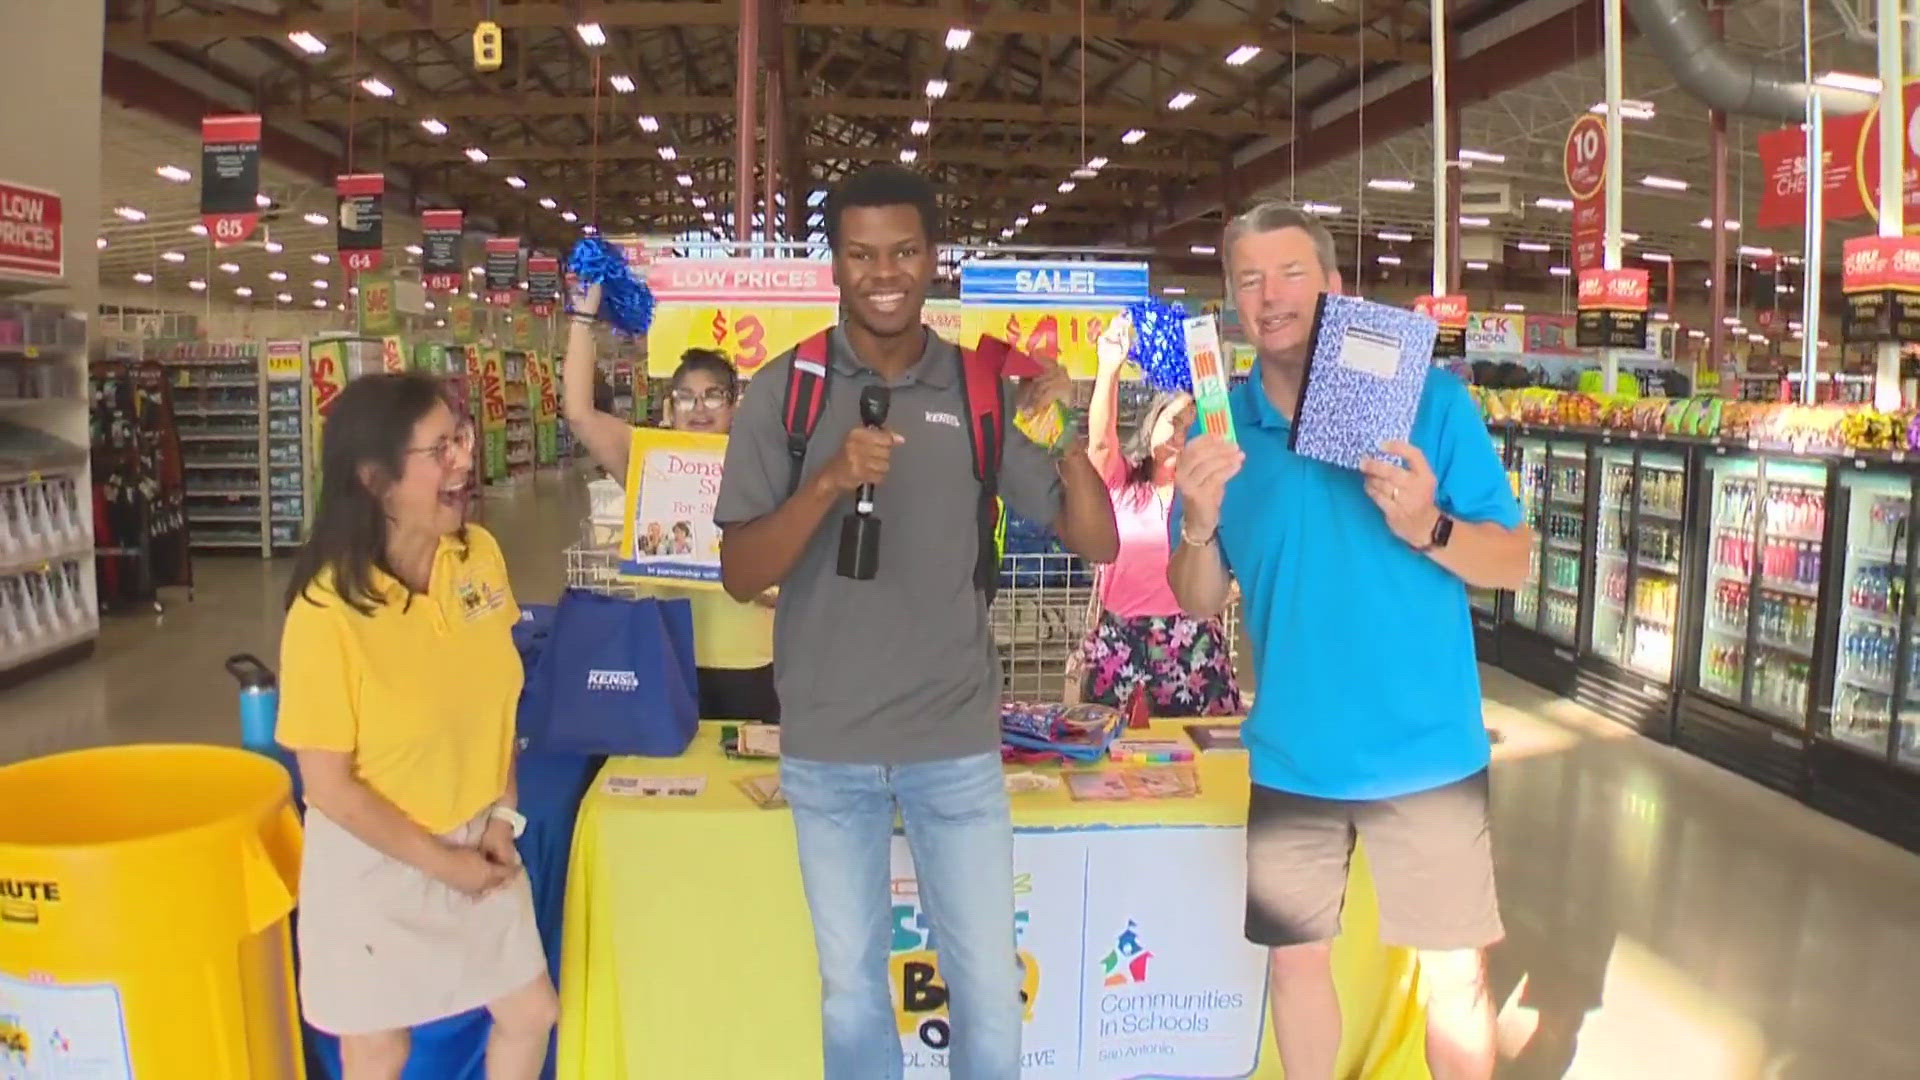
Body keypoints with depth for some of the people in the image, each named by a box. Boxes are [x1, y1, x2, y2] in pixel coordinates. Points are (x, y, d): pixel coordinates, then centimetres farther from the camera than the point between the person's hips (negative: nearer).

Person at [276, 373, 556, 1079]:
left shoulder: (480, 555, -9)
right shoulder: (328, 610, -25)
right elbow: (328, 785, -18)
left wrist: (501, 818, -4)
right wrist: (438, 861, -13)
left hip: (476, 843, 5)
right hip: (374, 861, -5)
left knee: (530, 1014, 17)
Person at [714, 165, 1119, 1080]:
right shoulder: (783, 391, -4)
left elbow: (1096, 542, -1)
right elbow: (739, 575, -9)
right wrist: (828, 484, -24)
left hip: (956, 742, 1)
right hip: (826, 748, 0)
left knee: (989, 988, 9)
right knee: (850, 986, 16)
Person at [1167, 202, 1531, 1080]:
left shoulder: (1429, 399, -8)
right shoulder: (1221, 426, -1)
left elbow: (1513, 562, -6)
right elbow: (1199, 604, 1)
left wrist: (1427, 529, -26)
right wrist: (1198, 526, -19)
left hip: (1425, 749, -2)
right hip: (1292, 757, 2)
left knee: (1453, 974, 11)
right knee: (1296, 959, 16)